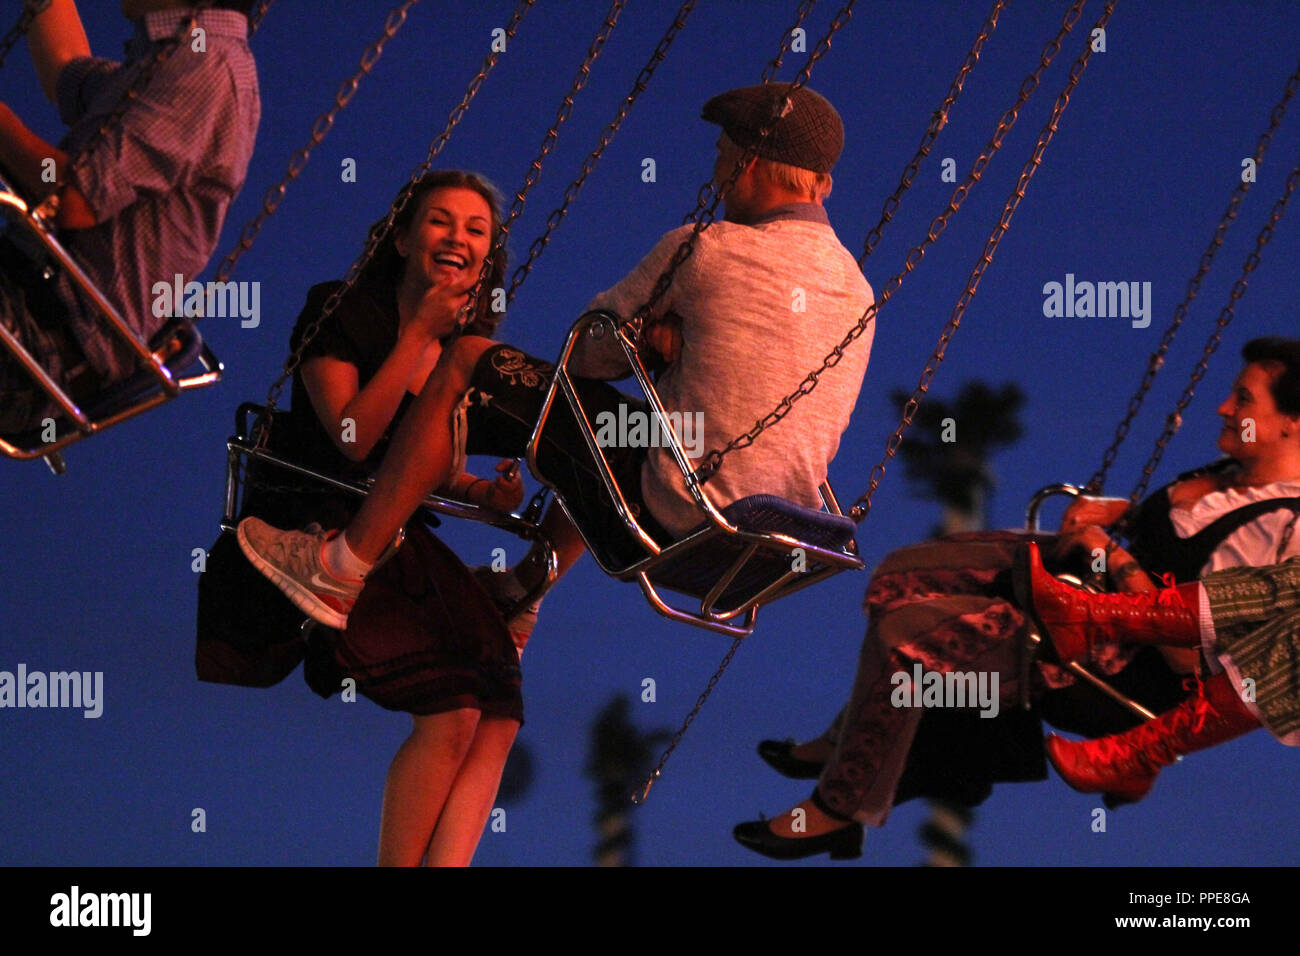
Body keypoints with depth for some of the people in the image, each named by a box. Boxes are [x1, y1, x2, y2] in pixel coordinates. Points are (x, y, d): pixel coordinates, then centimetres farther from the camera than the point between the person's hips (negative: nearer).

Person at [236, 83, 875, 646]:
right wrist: (677, 342, 6)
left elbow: (589, 347, 1)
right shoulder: (859, 294, 11)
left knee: (466, 366, 2)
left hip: (667, 520, -8)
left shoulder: (708, 252, -10)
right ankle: (517, 602, 46)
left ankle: (342, 571, 6)